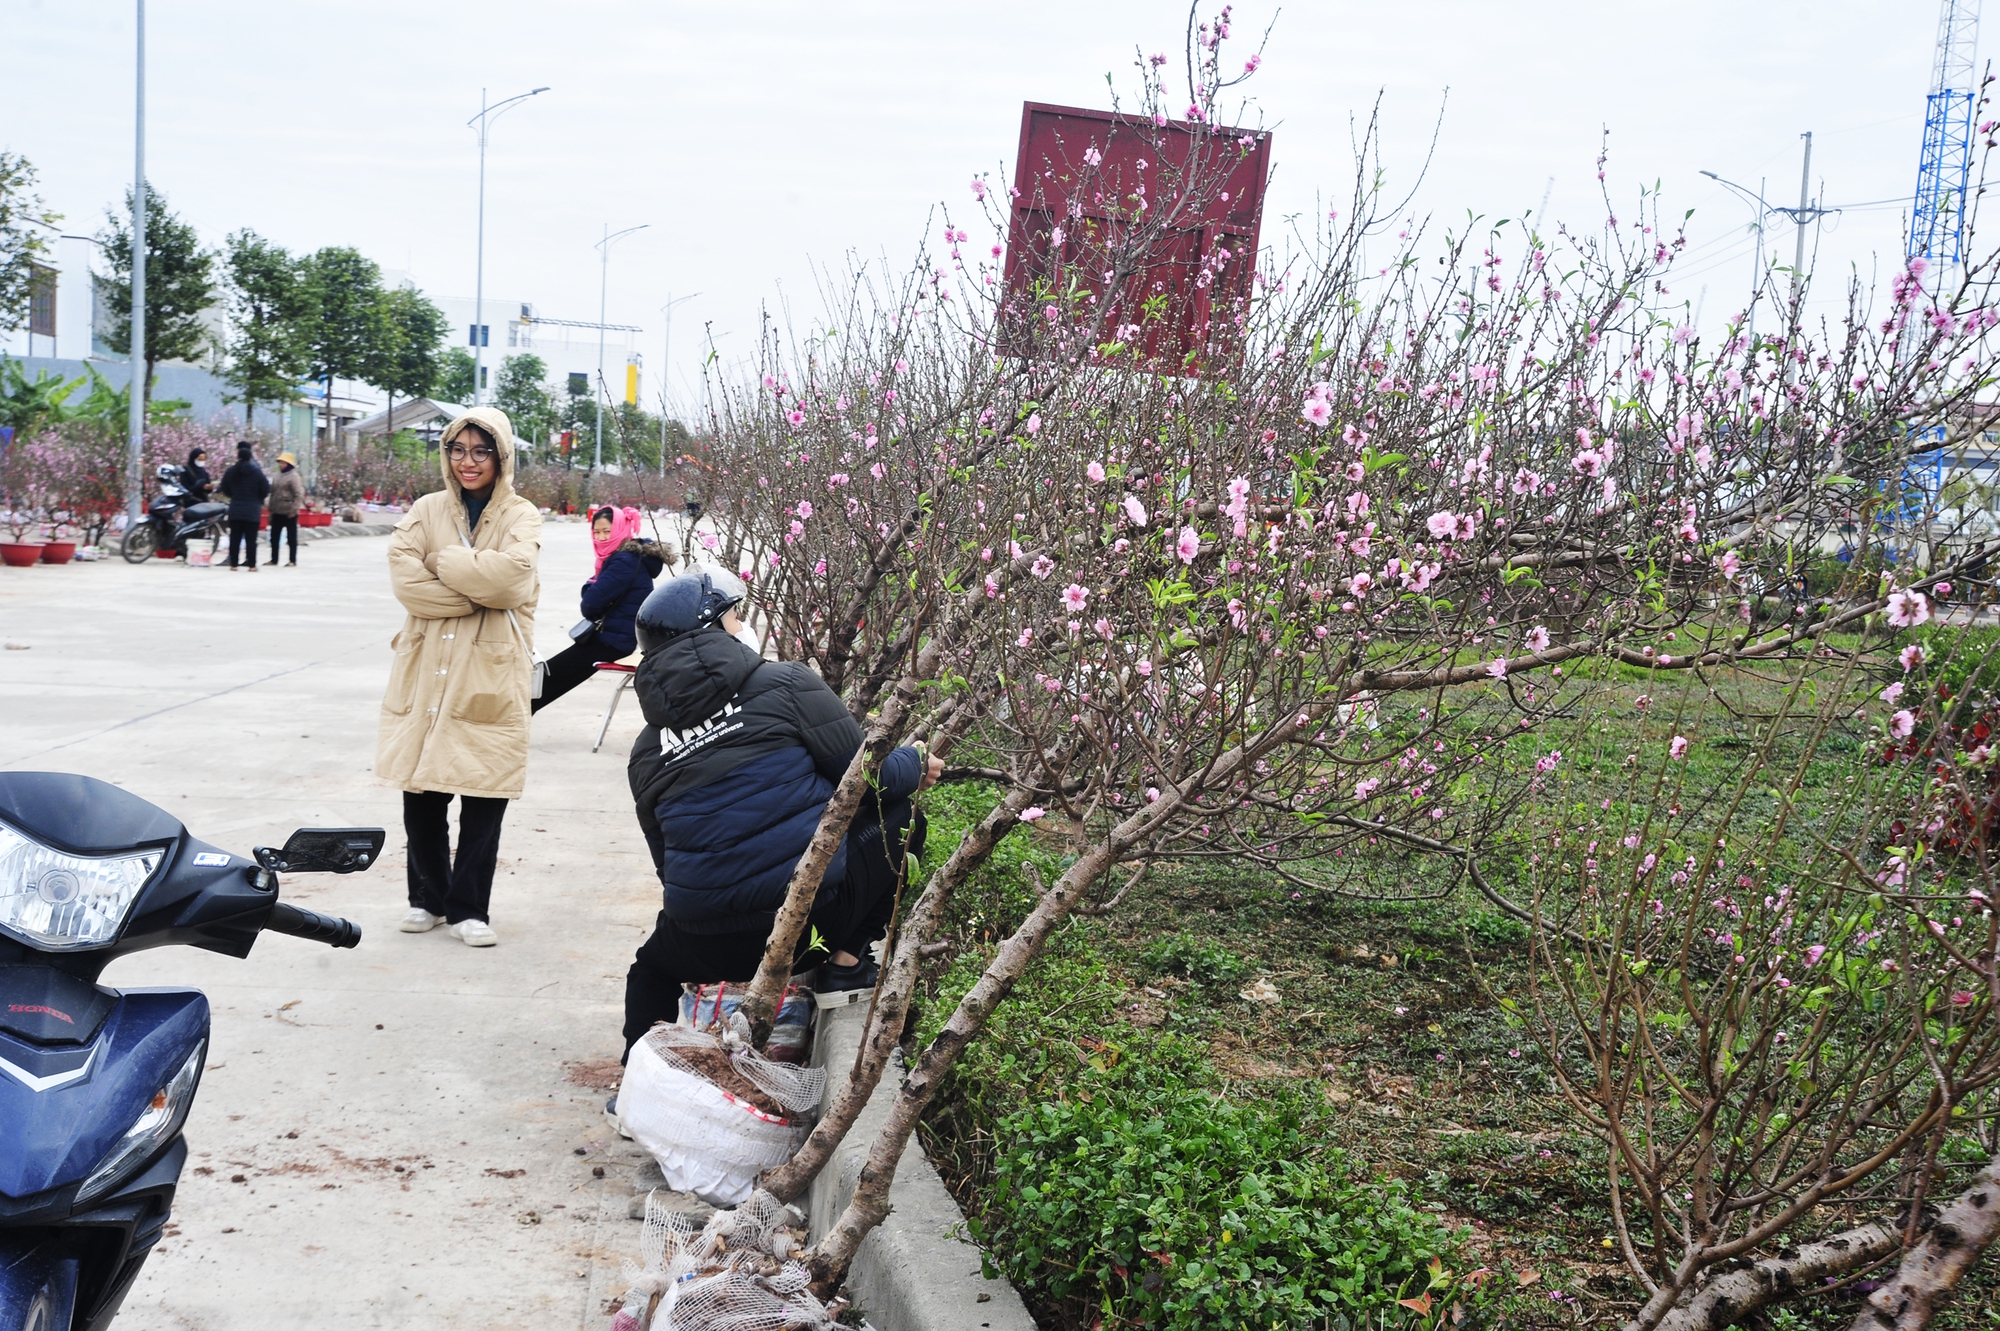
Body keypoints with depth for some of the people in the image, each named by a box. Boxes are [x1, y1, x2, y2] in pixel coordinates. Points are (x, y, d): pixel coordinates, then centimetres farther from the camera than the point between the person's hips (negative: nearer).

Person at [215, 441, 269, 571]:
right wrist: (258, 499, 13)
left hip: (235, 510, 2)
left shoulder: (230, 472, 1)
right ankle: (251, 564, -3)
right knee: (251, 538, -1)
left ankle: (233, 563, 6)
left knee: (235, 537, 7)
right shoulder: (257, 472, -7)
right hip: (252, 511, -2)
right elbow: (266, 489, -5)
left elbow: (225, 490, 5)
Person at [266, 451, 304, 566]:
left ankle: (293, 561, 5)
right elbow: (273, 493, 19)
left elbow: (299, 494, -16)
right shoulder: (279, 476, 13)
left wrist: (293, 509, -21)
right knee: (274, 536, 10)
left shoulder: (294, 476, -10)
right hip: (277, 512, 8)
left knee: (292, 537, 0)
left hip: (289, 513, -8)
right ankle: (274, 559, 18)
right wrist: (271, 509, 15)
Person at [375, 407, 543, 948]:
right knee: (422, 792, 6)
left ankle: (468, 907, 13)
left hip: (491, 672, -2)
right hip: (427, 668, 2)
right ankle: (428, 896, 24)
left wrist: (444, 561, -8)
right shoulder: (427, 511, 9)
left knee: (484, 796, 0)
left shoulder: (520, 516, 4)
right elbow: (406, 578, -6)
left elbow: (509, 572, -16)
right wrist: (476, 592, -12)